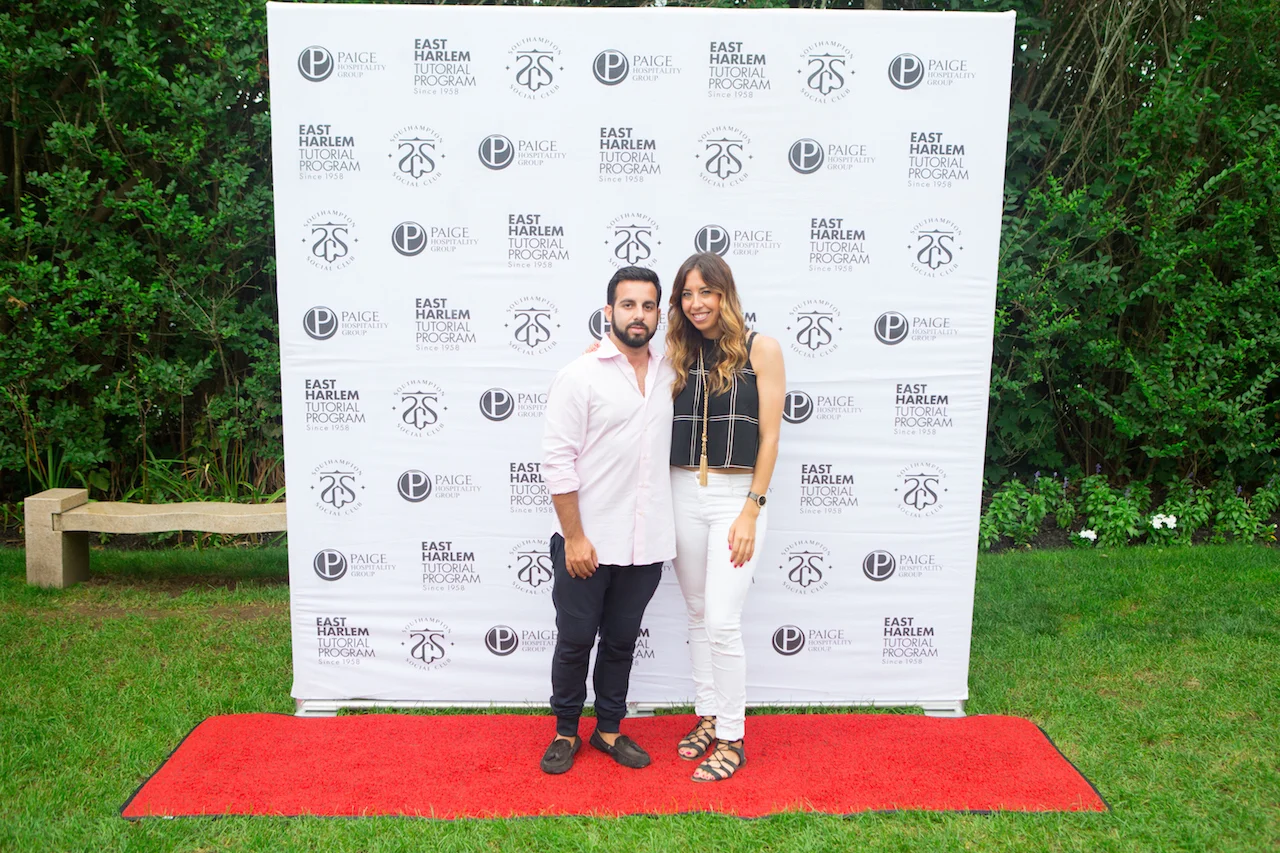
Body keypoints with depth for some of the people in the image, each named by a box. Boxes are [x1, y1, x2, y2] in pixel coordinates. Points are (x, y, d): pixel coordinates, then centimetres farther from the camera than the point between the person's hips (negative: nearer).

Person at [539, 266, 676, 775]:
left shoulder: (668, 372, 5)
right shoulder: (580, 376, -9)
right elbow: (557, 461, -12)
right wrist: (574, 537, -14)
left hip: (645, 543, 4)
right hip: (587, 542, -4)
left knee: (622, 640, 16)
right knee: (575, 641, 9)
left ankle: (609, 728, 32)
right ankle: (566, 732, 28)